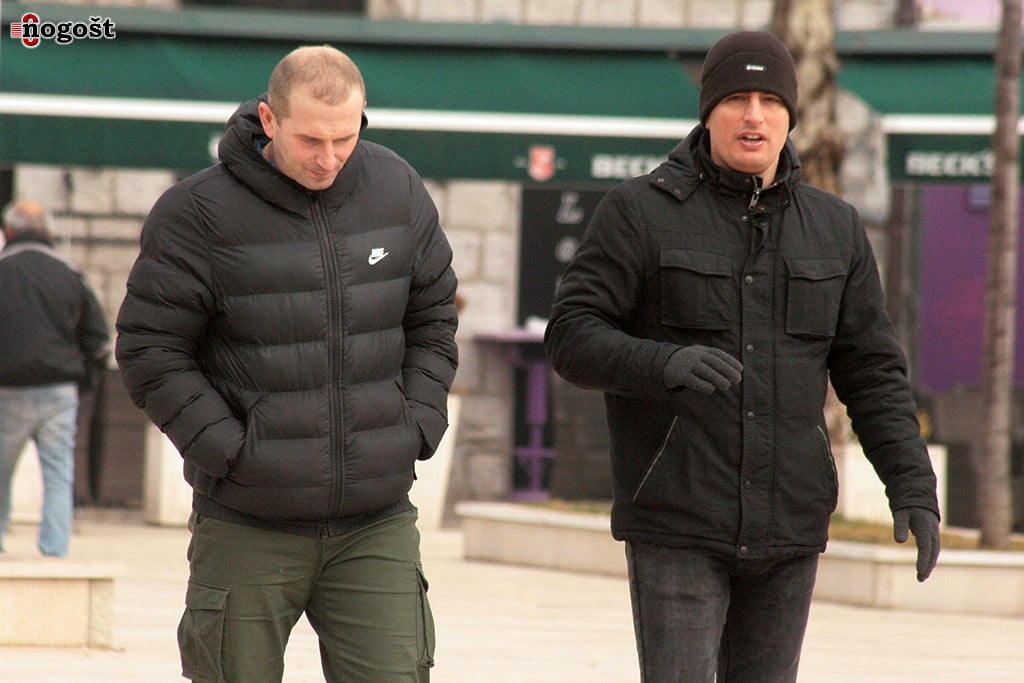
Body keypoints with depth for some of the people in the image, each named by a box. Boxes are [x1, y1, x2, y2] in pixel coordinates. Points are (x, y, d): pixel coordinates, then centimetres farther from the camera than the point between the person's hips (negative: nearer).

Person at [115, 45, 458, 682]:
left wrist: (417, 427, 2)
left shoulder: (398, 192, 4)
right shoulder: (198, 214, -9)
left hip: (378, 523, 3)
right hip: (247, 528, -3)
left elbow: (433, 320, 15)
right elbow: (150, 349, -6)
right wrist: (229, 450, -13)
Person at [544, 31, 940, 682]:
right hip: (676, 529, -4)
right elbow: (572, 335, -8)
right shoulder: (641, 212, -2)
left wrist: (912, 486, 0)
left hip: (789, 530, 4)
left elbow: (873, 372, 11)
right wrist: (663, 364, -26)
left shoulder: (836, 229, 10)